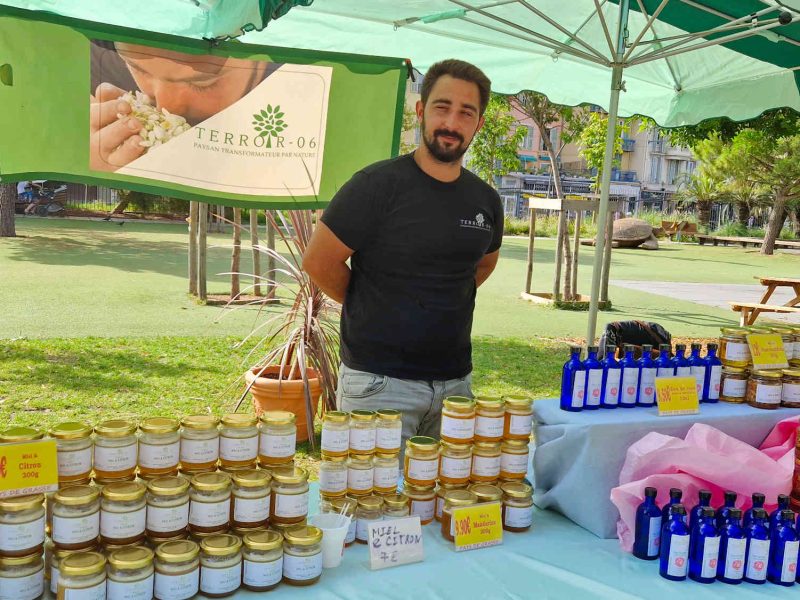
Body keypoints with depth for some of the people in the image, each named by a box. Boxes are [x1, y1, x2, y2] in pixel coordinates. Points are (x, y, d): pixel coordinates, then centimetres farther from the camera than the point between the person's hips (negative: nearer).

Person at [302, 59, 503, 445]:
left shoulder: (485, 200, 6)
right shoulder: (378, 184, -11)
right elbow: (318, 262, -7)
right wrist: (370, 308, 4)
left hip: (455, 381, 5)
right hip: (379, 382, -5)